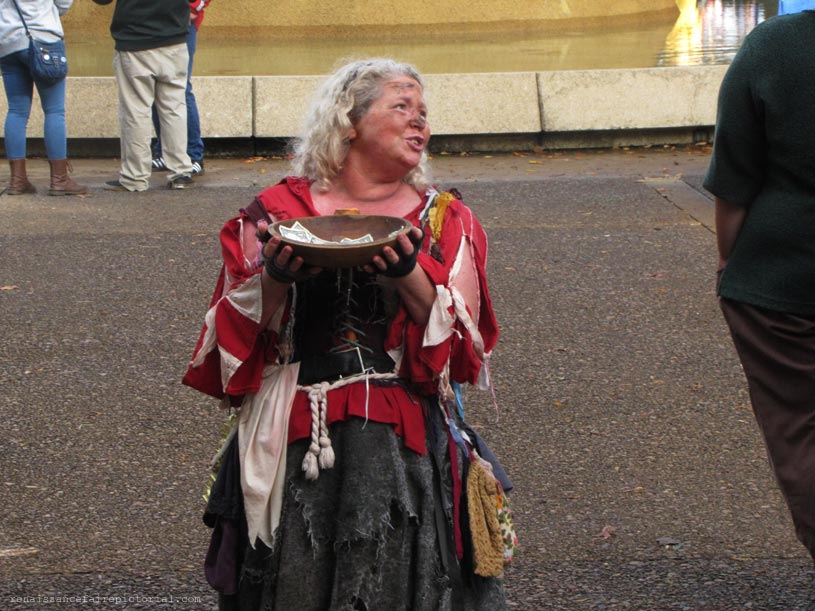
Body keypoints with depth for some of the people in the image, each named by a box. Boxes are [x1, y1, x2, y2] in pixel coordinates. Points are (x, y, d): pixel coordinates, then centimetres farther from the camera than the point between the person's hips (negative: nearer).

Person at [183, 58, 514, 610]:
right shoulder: (278, 212, 7)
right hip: (295, 437, -1)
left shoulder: (445, 222, 10)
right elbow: (235, 340, 4)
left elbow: (465, 347, 1)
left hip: (406, 443, 1)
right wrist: (273, 281, -15)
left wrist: (411, 276, -16)